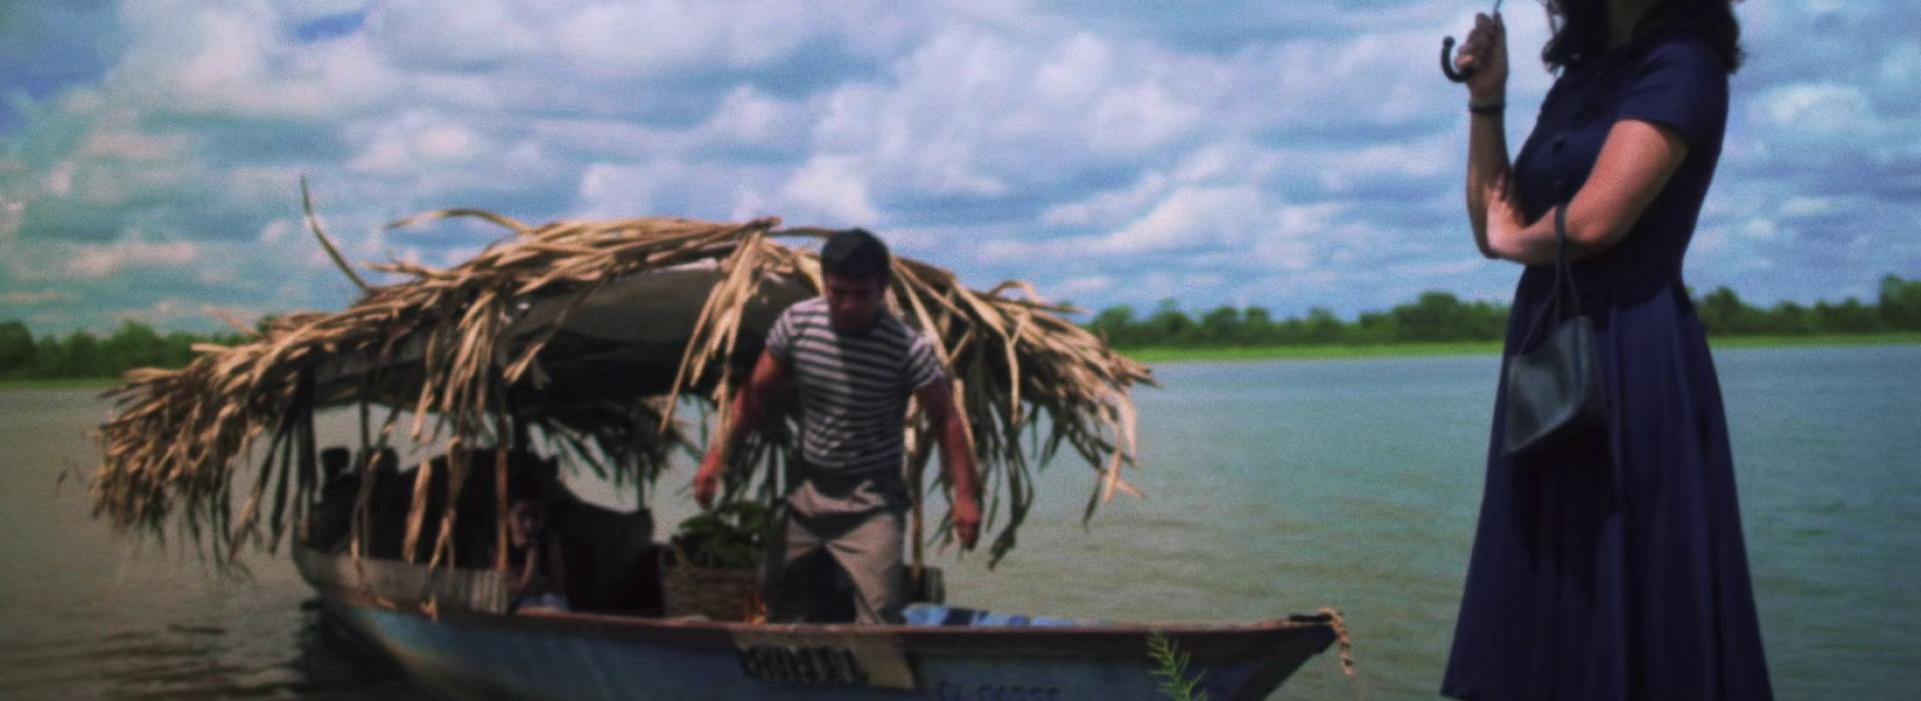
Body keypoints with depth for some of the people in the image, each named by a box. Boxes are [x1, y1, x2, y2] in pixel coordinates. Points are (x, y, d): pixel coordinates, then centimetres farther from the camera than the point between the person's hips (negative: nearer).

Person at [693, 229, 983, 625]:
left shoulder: (906, 347, -19)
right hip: (807, 489, 5)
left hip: (871, 500, -5)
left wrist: (965, 494, -17)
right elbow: (756, 393, 2)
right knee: (783, 609, 14)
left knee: (878, 618, -14)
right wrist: (719, 454, -4)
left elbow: (945, 418, -11)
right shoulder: (796, 323, -8)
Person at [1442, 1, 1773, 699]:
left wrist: (1515, 241, -1)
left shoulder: (1681, 63, -9)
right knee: (1545, 603, 13)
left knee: (1629, 599, -2)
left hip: (1629, 357, -8)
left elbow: (1595, 221, -22)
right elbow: (1493, 227, 13)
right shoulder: (1581, 73, 16)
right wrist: (1485, 103, 3)